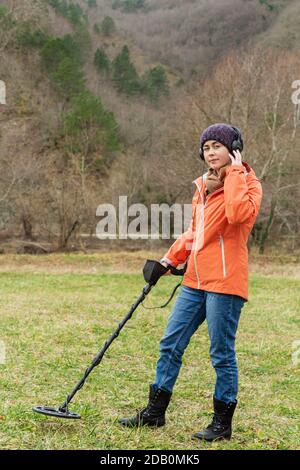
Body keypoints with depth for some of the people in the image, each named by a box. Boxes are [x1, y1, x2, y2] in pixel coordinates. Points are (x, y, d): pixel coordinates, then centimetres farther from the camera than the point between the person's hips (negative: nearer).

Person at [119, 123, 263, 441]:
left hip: (225, 282, -8)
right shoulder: (203, 186, 17)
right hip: (195, 280, 8)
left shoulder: (248, 184, -5)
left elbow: (239, 214, -28)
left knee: (222, 354, 0)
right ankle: (155, 412, 23)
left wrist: (234, 174, -18)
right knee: (170, 344, 11)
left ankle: (222, 424, 15)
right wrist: (171, 259, 15)